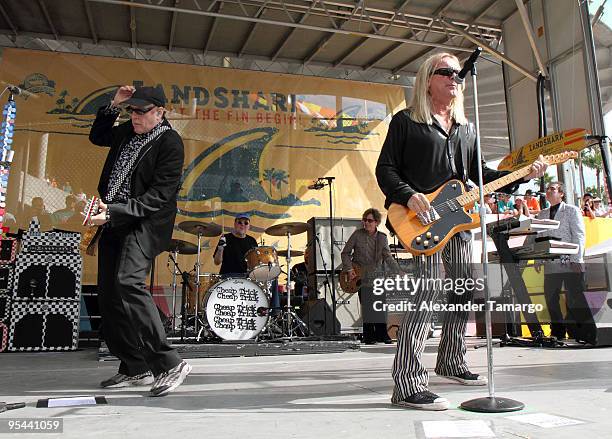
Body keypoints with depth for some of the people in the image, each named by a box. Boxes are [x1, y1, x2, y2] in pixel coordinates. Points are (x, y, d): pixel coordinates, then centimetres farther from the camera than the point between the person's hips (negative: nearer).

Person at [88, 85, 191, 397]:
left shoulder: (170, 143, -10)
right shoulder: (129, 131, 13)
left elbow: (157, 198, -17)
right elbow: (97, 137, 33)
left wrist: (114, 212, -25)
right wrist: (113, 107, 17)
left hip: (145, 223, -8)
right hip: (114, 220, 9)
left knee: (127, 281, -28)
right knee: (108, 294, 6)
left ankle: (169, 364, -24)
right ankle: (135, 369, 15)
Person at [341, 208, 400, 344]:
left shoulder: (382, 238, 3)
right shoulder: (357, 234, -3)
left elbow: (388, 257, -5)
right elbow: (345, 253, 1)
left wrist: (398, 272, -19)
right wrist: (349, 269, -10)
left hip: (376, 276, 3)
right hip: (360, 276, -3)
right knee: (367, 307, -5)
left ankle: (382, 334, 16)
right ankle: (369, 336, 7)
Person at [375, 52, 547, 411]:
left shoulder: (466, 128, 21)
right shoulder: (406, 121, 2)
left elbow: (479, 173, 21)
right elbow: (385, 169, -3)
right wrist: (409, 196, -20)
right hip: (420, 218, -7)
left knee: (464, 289, 11)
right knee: (430, 287, -20)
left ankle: (452, 362, 31)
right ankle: (408, 385, -18)